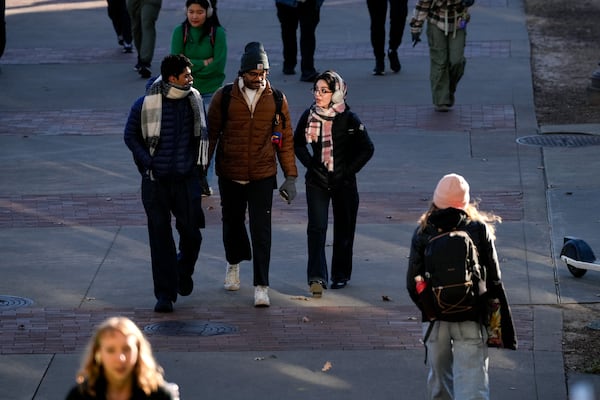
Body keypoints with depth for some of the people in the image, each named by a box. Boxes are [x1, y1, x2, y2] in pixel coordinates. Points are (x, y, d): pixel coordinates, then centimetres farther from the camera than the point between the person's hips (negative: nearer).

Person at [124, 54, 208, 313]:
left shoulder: (194, 101, 3)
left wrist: (199, 164, 9)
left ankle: (184, 270, 34)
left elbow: (202, 135, 17)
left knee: (191, 233, 2)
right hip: (155, 180, -2)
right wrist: (148, 163, -7)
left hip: (187, 178, 2)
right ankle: (165, 294, 6)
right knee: (160, 237, 0)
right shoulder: (145, 104, -8)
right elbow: (131, 136, 3)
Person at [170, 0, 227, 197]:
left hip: (211, 92, -1)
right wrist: (203, 63, -13)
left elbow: (219, 64, -11)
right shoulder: (180, 32, 0)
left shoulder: (218, 33, -4)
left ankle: (205, 180, 8)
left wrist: (191, 66, -9)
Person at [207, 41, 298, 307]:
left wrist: (290, 176, 3)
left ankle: (261, 286, -4)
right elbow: (211, 134, 4)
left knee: (261, 230, -7)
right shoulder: (224, 98, -4)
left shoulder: (276, 100, -1)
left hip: (263, 176, -1)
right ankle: (234, 263, 46)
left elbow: (285, 140, 5)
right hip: (230, 175, 1)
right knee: (232, 223, 17)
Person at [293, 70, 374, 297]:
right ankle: (316, 277, -17)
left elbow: (367, 149, -2)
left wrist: (349, 170, -7)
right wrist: (310, 164, 3)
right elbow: (298, 144, 15)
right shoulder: (309, 116, -1)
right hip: (317, 182, 1)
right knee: (316, 228, -11)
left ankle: (341, 274, 25)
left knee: (344, 230, 10)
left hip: (344, 183, -1)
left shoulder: (348, 119, -10)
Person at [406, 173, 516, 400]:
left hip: (435, 319, 2)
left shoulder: (422, 234, -1)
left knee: (439, 376, 20)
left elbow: (412, 284, 0)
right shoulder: (480, 231, -4)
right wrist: (504, 328, 4)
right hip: (471, 321, -2)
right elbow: (494, 281, -3)